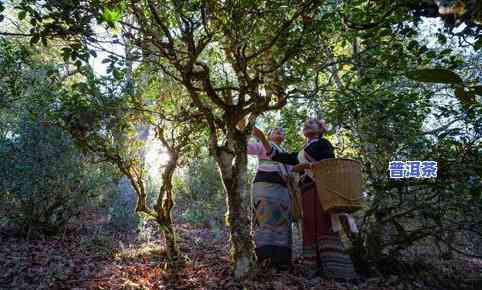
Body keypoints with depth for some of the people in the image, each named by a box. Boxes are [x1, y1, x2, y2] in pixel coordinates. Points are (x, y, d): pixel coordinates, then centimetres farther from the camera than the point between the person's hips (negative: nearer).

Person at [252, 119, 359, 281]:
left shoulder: (322, 143, 12)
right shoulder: (300, 154, 30)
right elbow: (277, 156, 25)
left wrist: (306, 166, -10)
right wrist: (262, 139, 20)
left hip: (319, 187, -6)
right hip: (307, 191, 7)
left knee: (323, 225, -16)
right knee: (311, 228, -4)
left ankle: (337, 270, -19)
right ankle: (317, 269, -7)